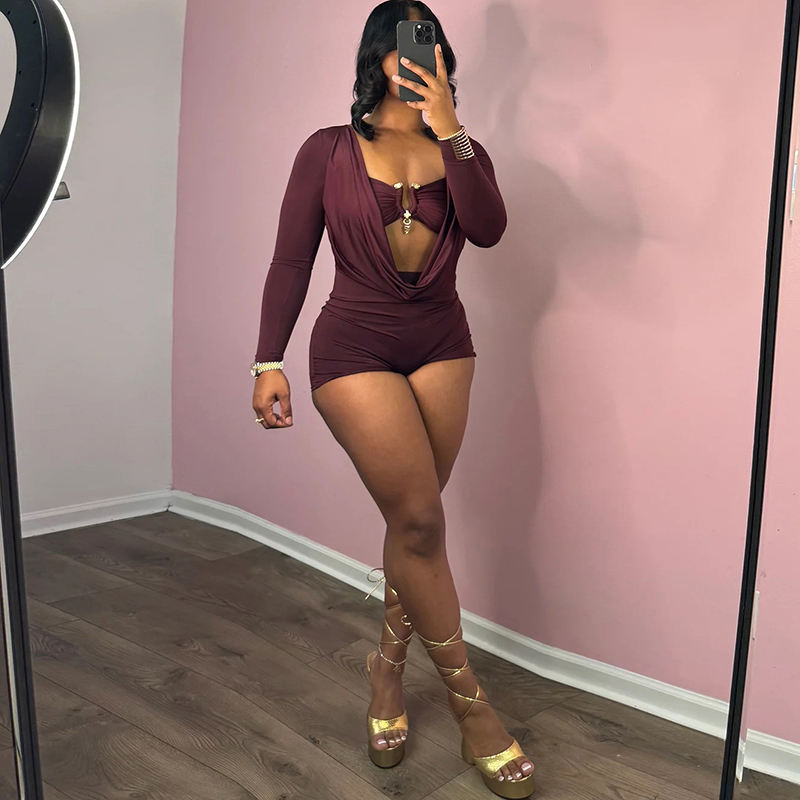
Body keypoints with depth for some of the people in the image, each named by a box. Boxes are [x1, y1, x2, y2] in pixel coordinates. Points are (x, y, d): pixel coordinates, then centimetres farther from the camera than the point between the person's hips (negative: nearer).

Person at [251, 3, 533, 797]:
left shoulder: (460, 150, 8)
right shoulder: (328, 151, 1)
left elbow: (487, 230, -12)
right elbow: (290, 262, -1)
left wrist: (448, 129, -15)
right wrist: (268, 362, -7)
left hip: (441, 346, 4)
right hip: (354, 349, -3)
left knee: (412, 520, 7)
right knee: (420, 520, -8)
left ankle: (388, 668, 29)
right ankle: (468, 701, 9)